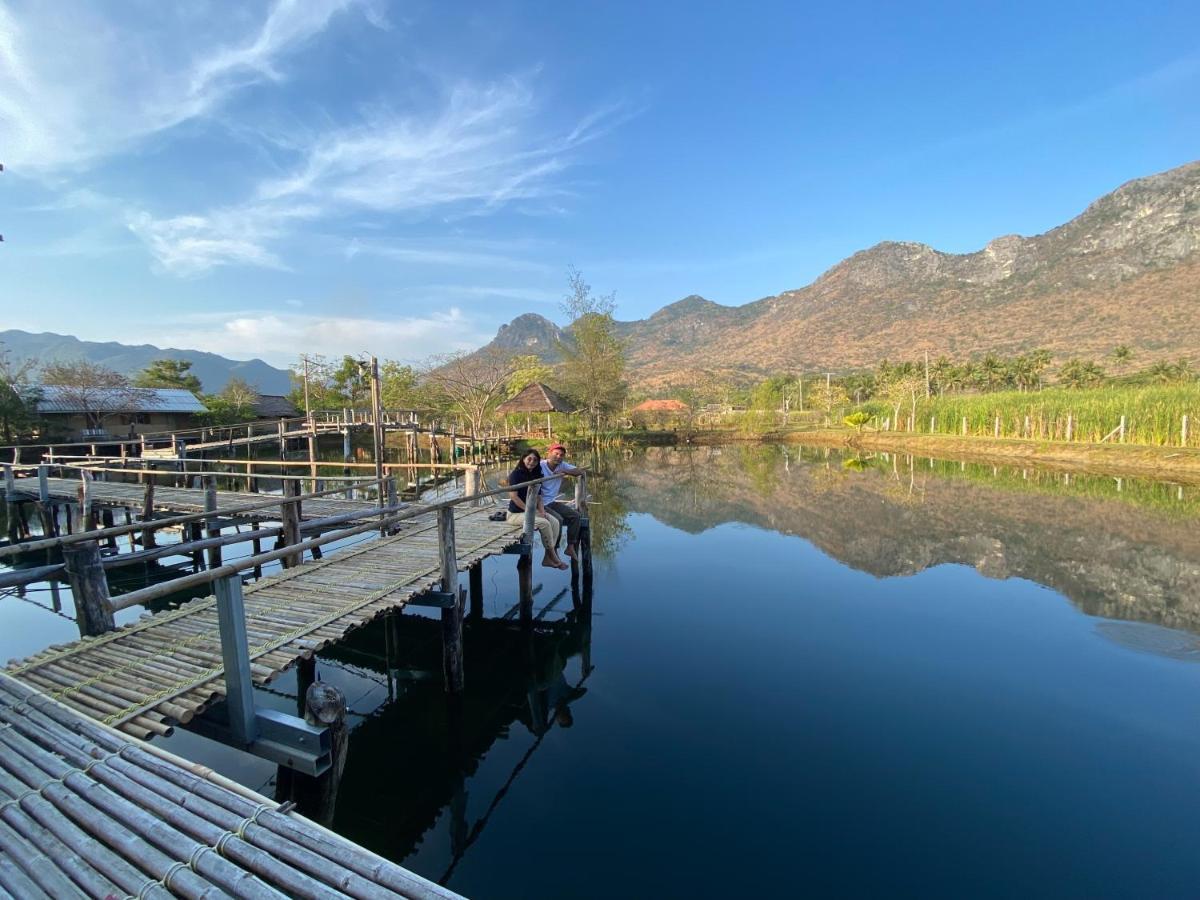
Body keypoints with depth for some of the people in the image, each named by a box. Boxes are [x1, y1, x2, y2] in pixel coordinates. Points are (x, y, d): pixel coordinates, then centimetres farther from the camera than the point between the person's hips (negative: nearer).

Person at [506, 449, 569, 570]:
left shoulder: (536, 476, 12)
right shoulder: (516, 474, -10)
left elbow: (538, 497, 13)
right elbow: (513, 496, -17)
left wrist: (542, 512, -6)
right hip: (516, 513, -7)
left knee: (555, 522, -15)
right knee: (544, 523, -27)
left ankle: (548, 558, -13)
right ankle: (553, 557, -13)